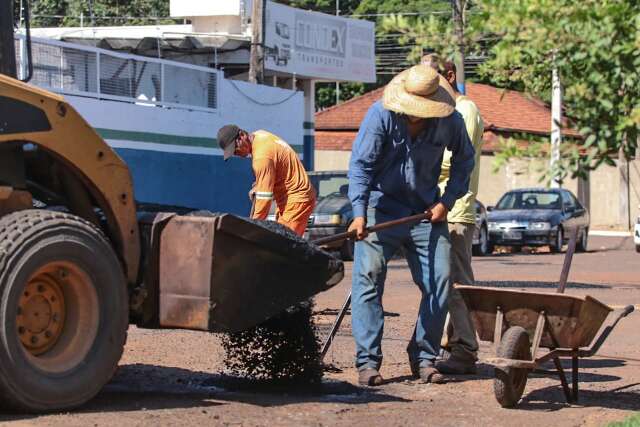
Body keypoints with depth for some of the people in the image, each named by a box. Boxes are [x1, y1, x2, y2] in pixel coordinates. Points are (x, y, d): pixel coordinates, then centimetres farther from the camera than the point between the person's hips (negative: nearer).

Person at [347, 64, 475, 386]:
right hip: (382, 209, -2)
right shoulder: (381, 114, -17)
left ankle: (423, 358, 9)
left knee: (439, 280, -3)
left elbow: (463, 160, 11)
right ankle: (367, 361, -7)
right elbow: (361, 164, -19)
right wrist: (359, 213, -30)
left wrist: (447, 201, 0)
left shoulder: (450, 122, -8)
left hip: (426, 213, 3)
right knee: (368, 278, -10)